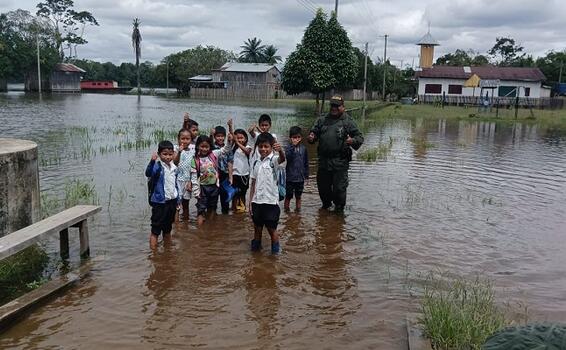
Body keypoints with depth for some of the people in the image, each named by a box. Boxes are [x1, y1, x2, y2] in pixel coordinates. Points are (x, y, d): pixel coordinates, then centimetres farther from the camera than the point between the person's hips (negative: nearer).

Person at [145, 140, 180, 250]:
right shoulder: (158, 166, -14)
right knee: (156, 229, -2)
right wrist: (152, 161, -55)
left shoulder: (174, 168, 6)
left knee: (168, 228, 20)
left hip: (171, 202, 7)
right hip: (159, 202, -7)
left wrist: (177, 200, 19)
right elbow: (148, 173, -38)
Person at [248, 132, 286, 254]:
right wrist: (250, 202, 9)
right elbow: (253, 184, 13)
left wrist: (280, 150, -56)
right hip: (257, 201, 5)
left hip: (271, 201, -5)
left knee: (272, 229, 4)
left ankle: (275, 252, 18)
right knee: (257, 228, 15)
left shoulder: (274, 160, -7)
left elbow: (282, 159, -33)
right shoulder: (256, 163, 9)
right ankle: (255, 249, 28)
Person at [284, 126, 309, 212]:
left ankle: (298, 208, 26)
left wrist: (306, 175, 10)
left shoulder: (303, 148, 2)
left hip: (300, 177, 3)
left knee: (298, 195, 15)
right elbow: (287, 157, -30)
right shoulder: (288, 148, -9)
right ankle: (286, 208, 21)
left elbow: (306, 163, 9)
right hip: (290, 177, -3)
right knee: (288, 195, 7)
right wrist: (293, 145, -30)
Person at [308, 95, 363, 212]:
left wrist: (353, 140, -25)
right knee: (322, 185, 14)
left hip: (340, 162, -4)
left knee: (339, 187, -1)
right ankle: (326, 204, 39)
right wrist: (311, 137, -4)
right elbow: (314, 132, 20)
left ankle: (339, 207, 22)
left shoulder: (348, 121, 0)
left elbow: (360, 137, -2)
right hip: (323, 160, 4)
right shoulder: (322, 120, 13)